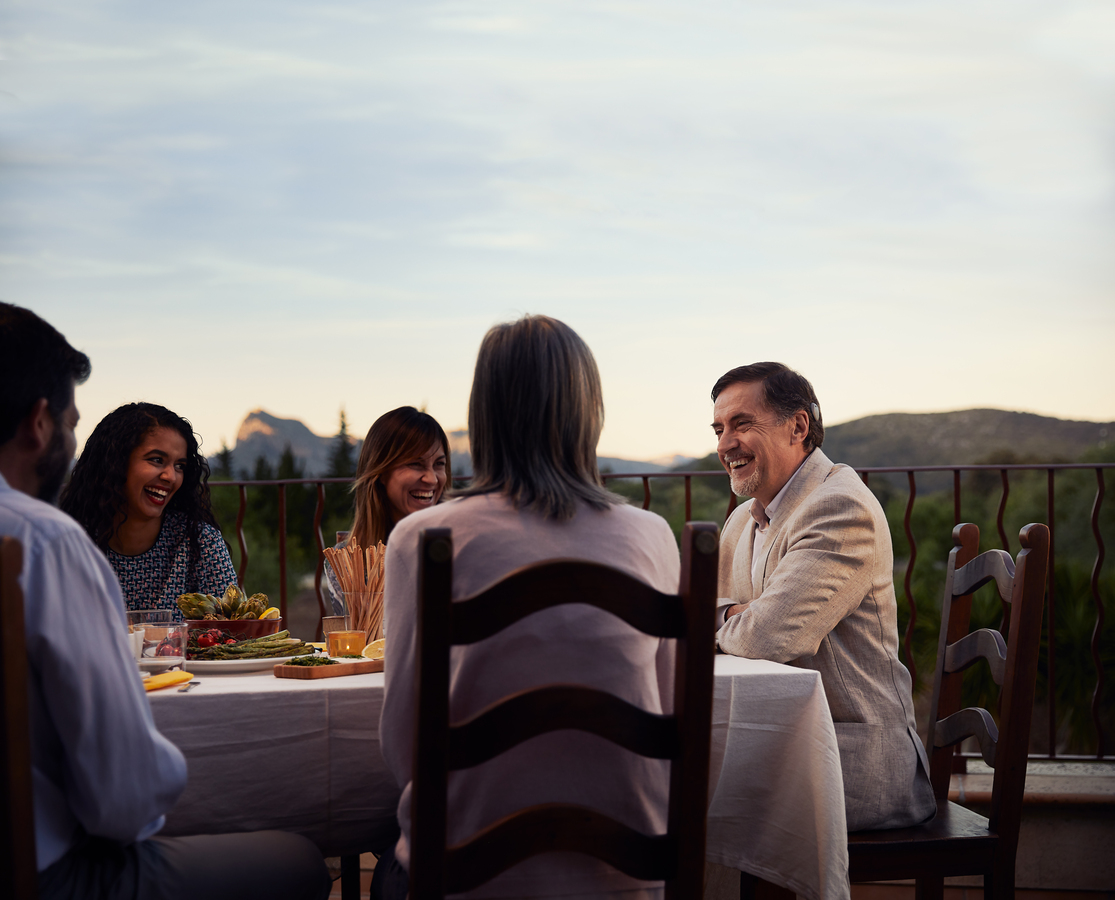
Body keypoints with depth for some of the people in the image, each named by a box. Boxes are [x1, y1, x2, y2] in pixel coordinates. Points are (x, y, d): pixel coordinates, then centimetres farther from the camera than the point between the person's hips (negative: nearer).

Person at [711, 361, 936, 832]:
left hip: (857, 763, -8)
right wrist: (736, 616, -10)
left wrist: (723, 623, -5)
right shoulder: (744, 519, 13)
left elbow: (774, 634, -27)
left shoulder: (842, 508, -17)